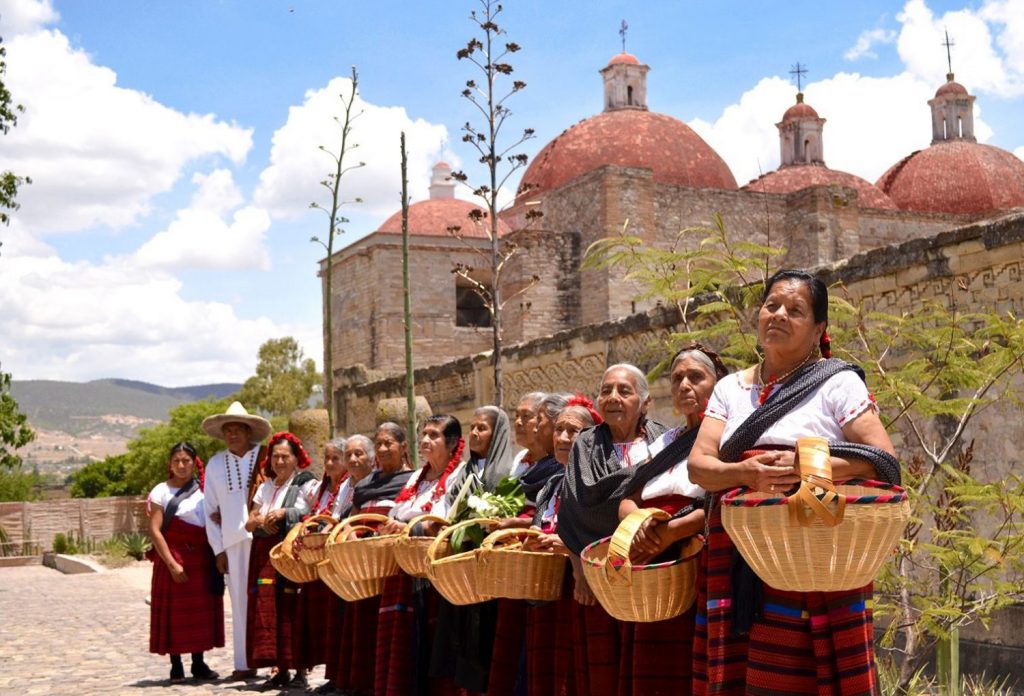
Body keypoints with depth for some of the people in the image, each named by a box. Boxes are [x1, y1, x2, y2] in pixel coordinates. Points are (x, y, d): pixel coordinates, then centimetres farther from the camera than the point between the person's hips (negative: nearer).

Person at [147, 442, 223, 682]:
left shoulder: (204, 490, 9)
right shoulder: (161, 491, -2)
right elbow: (155, 530, -8)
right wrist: (172, 564, -14)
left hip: (201, 560, 4)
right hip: (172, 558, -4)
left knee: (201, 610, 5)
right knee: (174, 611, -1)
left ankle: (199, 664, 14)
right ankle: (176, 666, 8)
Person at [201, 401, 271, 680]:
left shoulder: (267, 458, 1)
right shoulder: (215, 464, 12)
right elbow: (211, 510, 14)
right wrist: (218, 549, 8)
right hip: (233, 542, 3)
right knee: (240, 601, 4)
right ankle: (244, 663, 9)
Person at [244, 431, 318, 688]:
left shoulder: (307, 484, 0)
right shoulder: (265, 487, 18)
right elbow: (249, 523, 17)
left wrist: (285, 513, -15)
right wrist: (261, 521, -6)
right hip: (265, 555, 6)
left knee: (293, 609, -9)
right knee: (268, 609, 1)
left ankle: (300, 671, -4)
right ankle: (280, 669, 7)